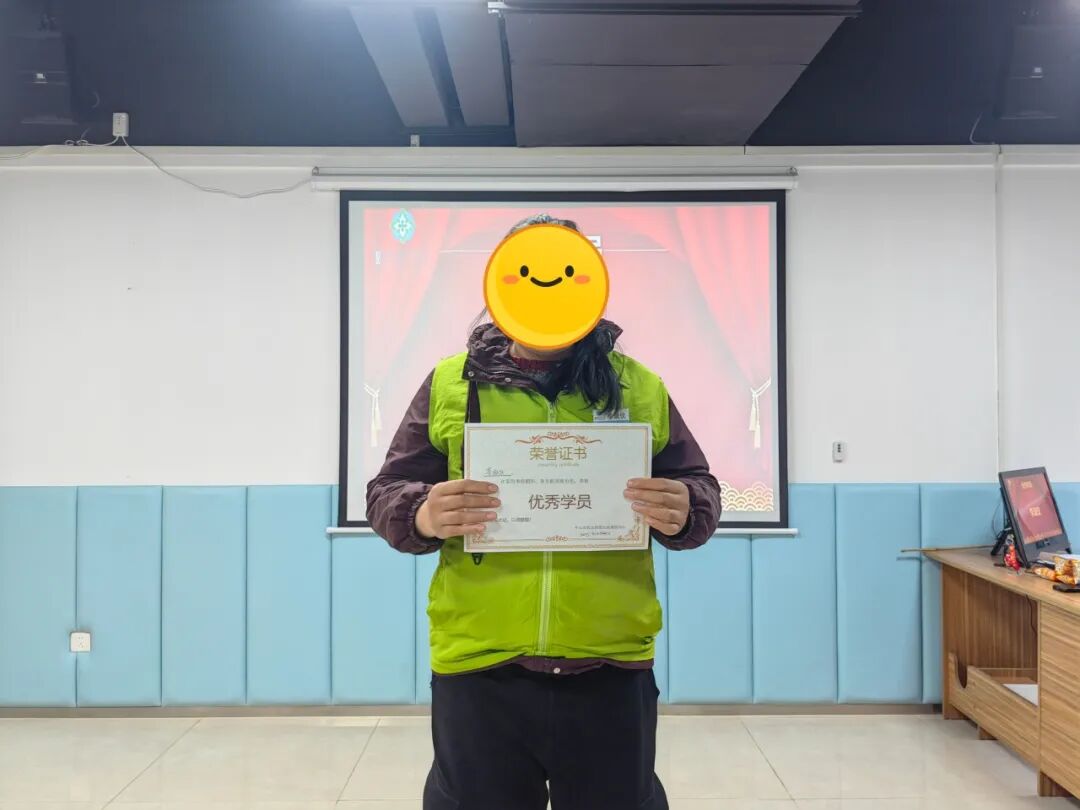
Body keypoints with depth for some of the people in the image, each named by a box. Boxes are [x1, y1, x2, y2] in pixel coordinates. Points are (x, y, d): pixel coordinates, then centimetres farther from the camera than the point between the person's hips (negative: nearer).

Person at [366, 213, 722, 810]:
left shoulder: (640, 386, 7)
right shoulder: (450, 384, 5)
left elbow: (700, 494, 10)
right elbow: (386, 495, 6)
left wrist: (681, 513, -14)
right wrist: (424, 516, -17)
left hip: (610, 669, 1)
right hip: (478, 669, 0)